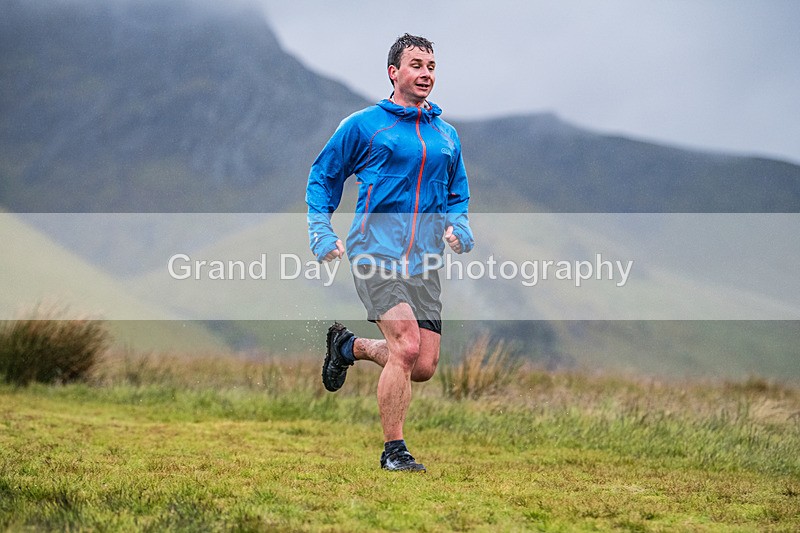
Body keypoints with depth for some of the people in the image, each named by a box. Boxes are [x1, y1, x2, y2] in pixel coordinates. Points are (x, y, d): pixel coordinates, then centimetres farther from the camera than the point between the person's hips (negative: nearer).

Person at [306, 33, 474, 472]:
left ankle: (349, 346, 27)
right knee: (406, 346, -20)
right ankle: (393, 450, -7)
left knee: (424, 366, -1)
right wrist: (321, 232, 1)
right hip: (375, 251, -5)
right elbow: (322, 177, 12)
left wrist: (458, 224, 8)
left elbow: (457, 194, 29)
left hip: (424, 262, 5)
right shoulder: (363, 125, 3)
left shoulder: (446, 135, 18)